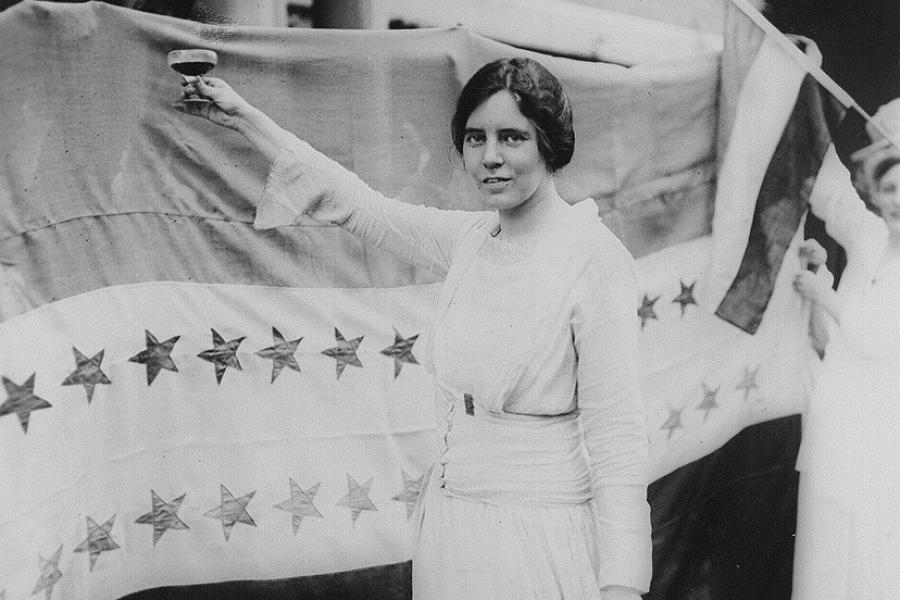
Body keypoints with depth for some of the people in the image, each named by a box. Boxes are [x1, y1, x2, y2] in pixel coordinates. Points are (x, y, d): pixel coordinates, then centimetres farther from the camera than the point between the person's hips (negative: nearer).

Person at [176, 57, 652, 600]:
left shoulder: (595, 256, -17)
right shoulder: (469, 239, 2)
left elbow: (616, 433, -19)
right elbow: (358, 204, 13)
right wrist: (243, 118, 19)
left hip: (539, 540, -6)